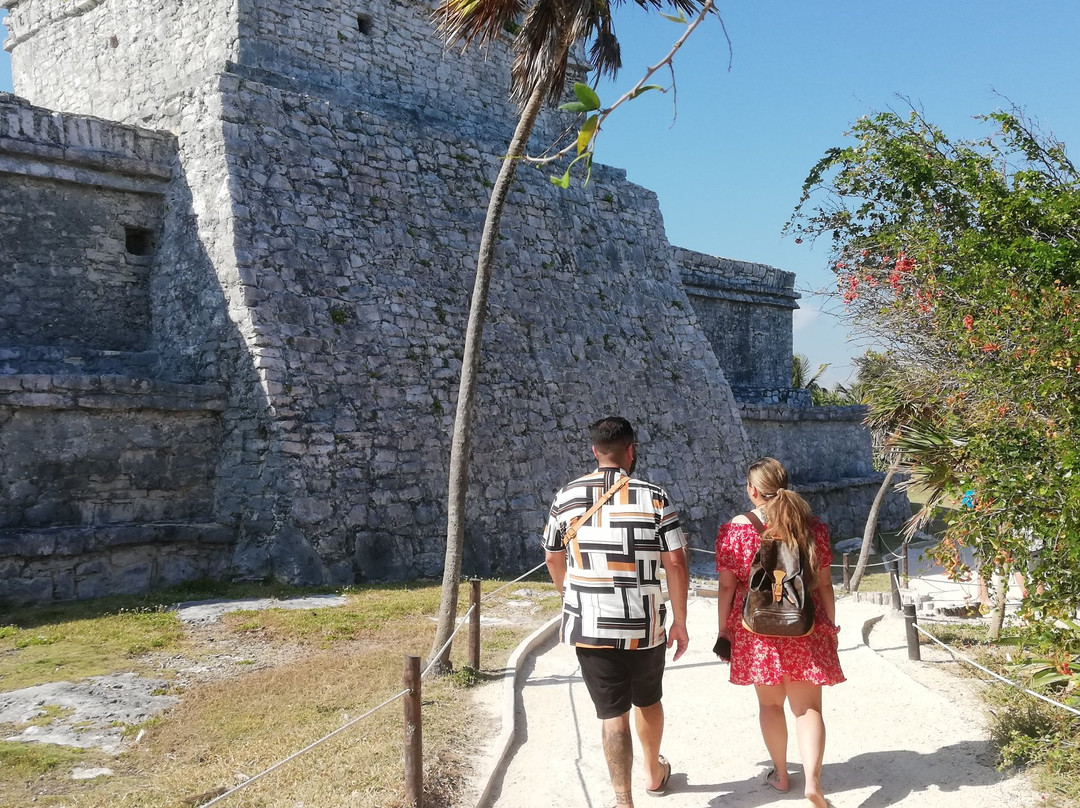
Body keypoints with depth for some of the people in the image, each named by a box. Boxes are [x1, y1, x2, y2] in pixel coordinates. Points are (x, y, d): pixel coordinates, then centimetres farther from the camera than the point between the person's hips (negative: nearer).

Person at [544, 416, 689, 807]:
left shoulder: (566, 498, -1)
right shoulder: (654, 498, -7)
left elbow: (553, 559, 11)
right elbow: (675, 563, -8)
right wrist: (680, 622, 2)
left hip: (590, 627, 0)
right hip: (644, 627, 0)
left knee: (613, 713, 5)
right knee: (648, 701, 23)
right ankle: (654, 774, 44)